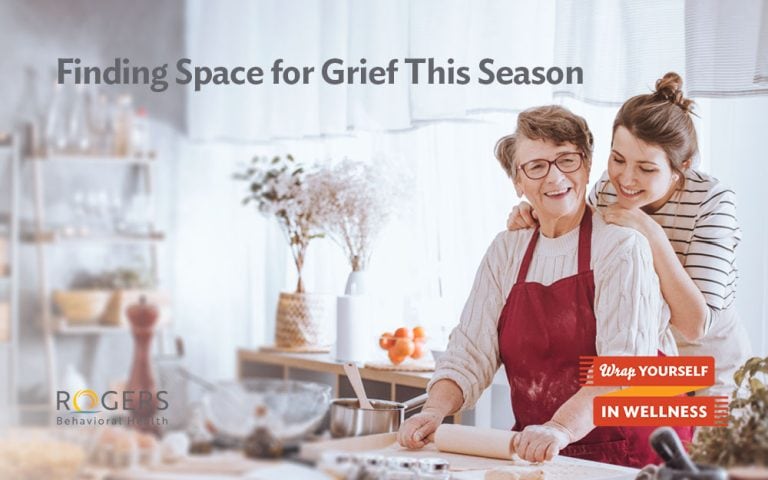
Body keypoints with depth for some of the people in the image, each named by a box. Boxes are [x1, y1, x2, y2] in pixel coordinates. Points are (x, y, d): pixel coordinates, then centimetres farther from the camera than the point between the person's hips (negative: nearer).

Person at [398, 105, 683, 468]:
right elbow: (470, 353, 6)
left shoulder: (621, 246, -7)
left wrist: (562, 428, -32)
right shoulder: (506, 252, 9)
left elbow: (624, 363, -19)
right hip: (536, 454, 3)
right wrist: (435, 411, -12)